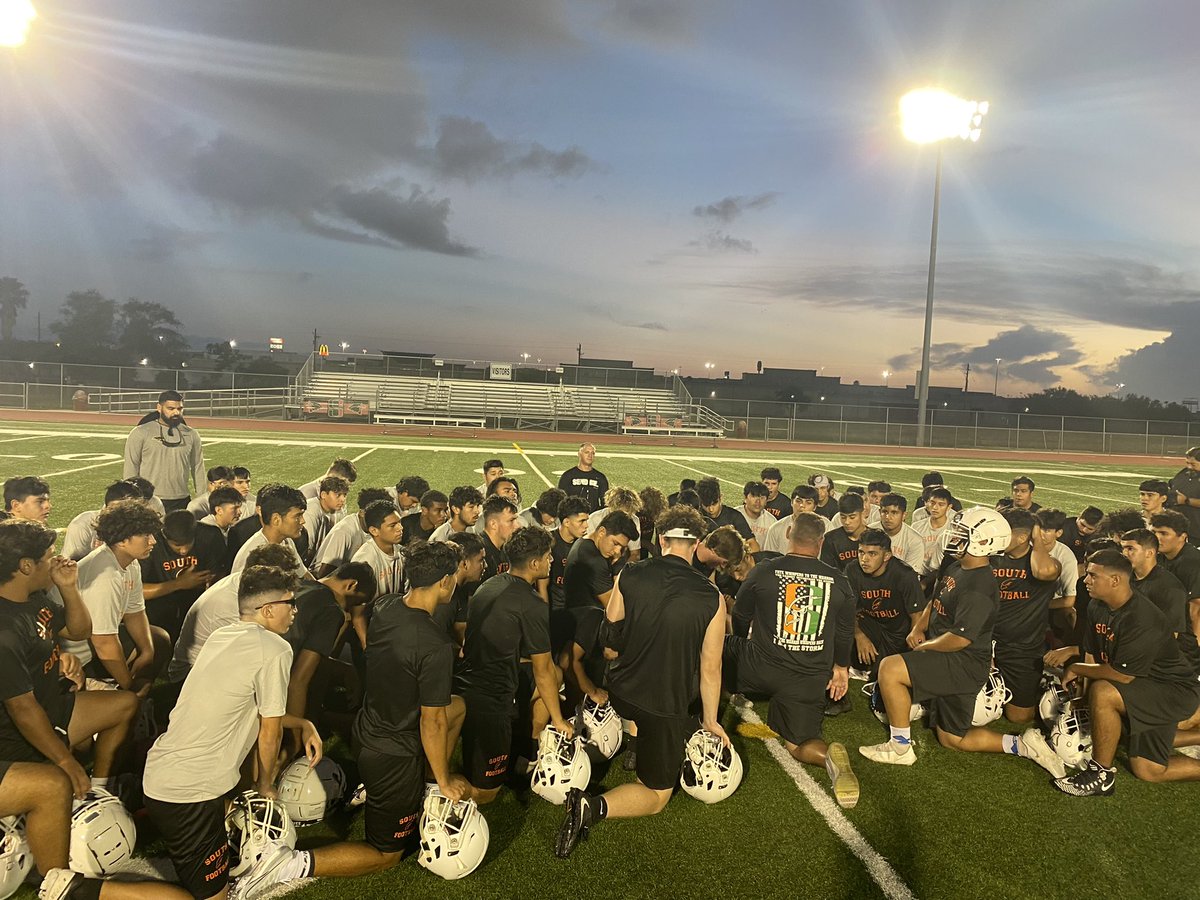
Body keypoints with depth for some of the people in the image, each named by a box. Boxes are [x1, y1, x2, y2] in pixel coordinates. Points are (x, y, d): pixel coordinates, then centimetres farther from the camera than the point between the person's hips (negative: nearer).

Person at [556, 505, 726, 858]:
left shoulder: (628, 575, -13)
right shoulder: (711, 598, -19)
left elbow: (612, 632, 1)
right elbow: (710, 668, -12)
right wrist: (710, 720, 3)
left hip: (621, 692, 4)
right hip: (669, 707, -4)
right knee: (656, 795, 13)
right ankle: (593, 808, -11)